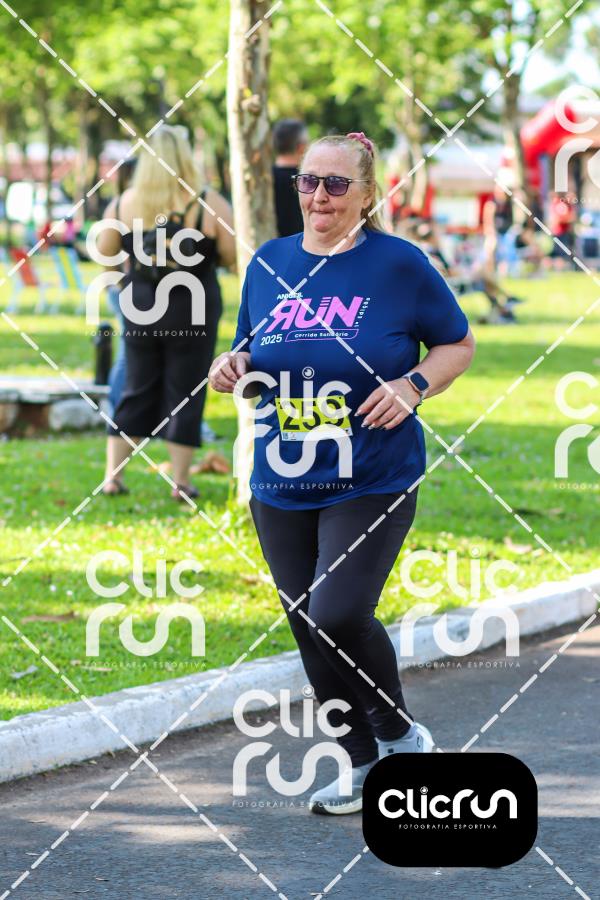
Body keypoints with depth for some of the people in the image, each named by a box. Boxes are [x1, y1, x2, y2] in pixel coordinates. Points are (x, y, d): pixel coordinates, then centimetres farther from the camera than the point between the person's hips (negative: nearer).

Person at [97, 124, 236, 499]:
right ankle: (181, 482, 6)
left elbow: (104, 250, 4)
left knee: (137, 391, 13)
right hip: (192, 310, -3)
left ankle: (113, 476, 10)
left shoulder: (125, 204, -2)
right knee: (186, 394, 5)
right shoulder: (210, 205, -11)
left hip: (140, 309, 3)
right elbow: (233, 256, -12)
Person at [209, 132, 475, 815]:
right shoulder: (269, 263, 6)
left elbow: (458, 344, 3)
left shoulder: (398, 263, -6)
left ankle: (399, 732, 10)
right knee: (310, 631, 9)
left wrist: (411, 386, -14)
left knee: (338, 615, -18)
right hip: (281, 486, 5)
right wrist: (236, 368, -5)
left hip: (372, 483, -5)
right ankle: (364, 765, 26)